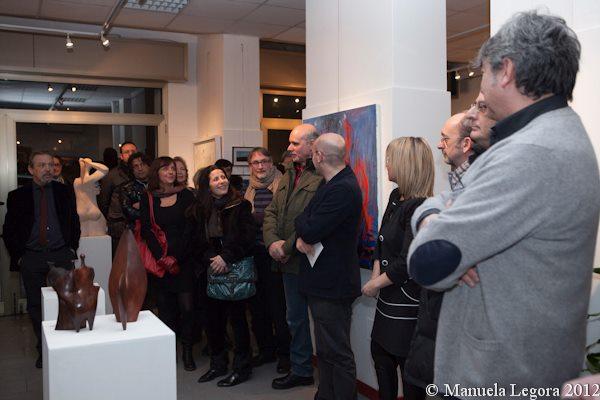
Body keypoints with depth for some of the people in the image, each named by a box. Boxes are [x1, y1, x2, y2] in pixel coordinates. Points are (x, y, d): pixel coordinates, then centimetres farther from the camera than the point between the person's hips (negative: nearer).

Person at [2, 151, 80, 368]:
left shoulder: (65, 192, 7)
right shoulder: (18, 196, 3)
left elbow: (74, 222, 13)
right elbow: (9, 231, 6)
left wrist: (72, 249, 6)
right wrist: (18, 256, 0)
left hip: (61, 256, 0)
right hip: (31, 259, 0)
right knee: (36, 306, 5)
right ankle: (43, 349, 16)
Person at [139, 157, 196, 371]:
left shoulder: (186, 195, 3)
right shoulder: (148, 199, 7)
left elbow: (189, 228, -3)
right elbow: (146, 230, 1)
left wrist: (175, 255, -11)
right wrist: (160, 256, -11)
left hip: (183, 259, -1)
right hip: (159, 261, 1)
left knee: (187, 306, -5)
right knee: (165, 306, 4)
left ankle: (187, 350, 8)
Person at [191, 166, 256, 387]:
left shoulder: (241, 205, -4)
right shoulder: (199, 210, 8)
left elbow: (248, 236, -10)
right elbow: (197, 242, 7)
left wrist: (226, 257, -16)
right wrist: (210, 260, -9)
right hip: (211, 270, 4)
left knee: (237, 317, 0)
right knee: (213, 318, 9)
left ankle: (242, 367, 12)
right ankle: (218, 363, 25)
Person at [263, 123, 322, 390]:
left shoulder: (322, 177, -16)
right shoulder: (289, 174, 14)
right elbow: (271, 211, 12)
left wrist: (287, 247, -16)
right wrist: (272, 241, -5)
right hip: (289, 262, 9)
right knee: (295, 319, 20)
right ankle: (300, 370, 37)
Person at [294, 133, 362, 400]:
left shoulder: (343, 189, -22)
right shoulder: (333, 184, 12)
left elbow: (310, 230, -25)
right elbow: (307, 227, 13)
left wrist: (301, 223, -3)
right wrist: (302, 237, -9)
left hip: (333, 286, -10)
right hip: (323, 283, 10)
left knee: (337, 353, 1)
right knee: (325, 350, 20)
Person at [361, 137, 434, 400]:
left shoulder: (419, 207, -22)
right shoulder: (396, 197, 6)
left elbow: (407, 263, -24)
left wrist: (375, 284, -13)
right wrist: (376, 275, -2)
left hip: (408, 298, -9)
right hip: (389, 296, 9)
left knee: (408, 363, 7)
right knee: (380, 351, 20)